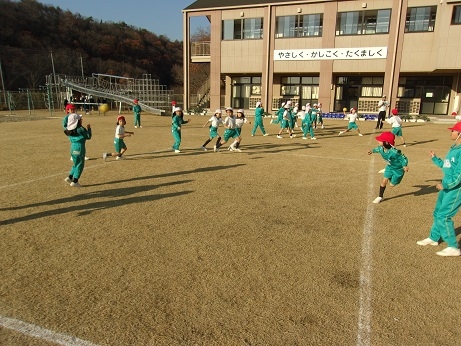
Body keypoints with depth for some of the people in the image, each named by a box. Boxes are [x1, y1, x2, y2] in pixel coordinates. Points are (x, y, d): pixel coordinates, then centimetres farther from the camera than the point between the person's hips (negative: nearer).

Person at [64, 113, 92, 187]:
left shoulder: (70, 129, 4)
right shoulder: (81, 129, -15)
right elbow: (88, 137, -7)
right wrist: (89, 129, 4)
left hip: (72, 147, 7)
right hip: (79, 147, -7)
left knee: (75, 164, 22)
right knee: (80, 165, 3)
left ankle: (69, 177, 19)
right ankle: (75, 182, 4)